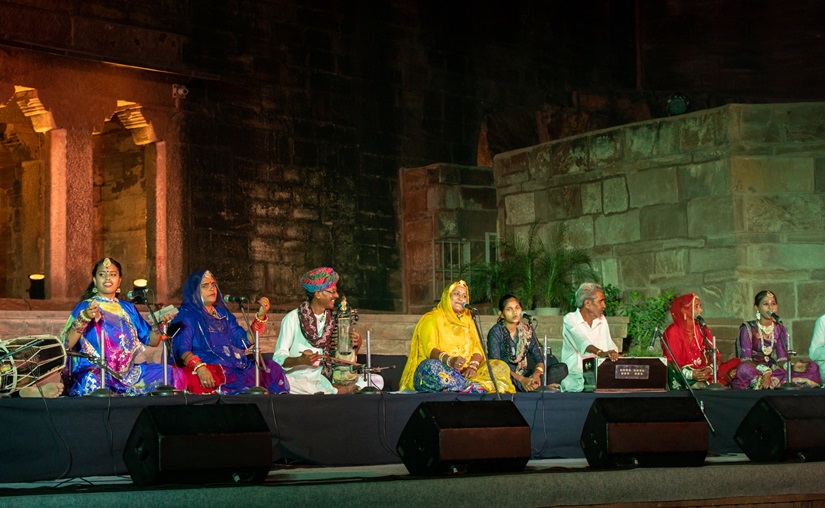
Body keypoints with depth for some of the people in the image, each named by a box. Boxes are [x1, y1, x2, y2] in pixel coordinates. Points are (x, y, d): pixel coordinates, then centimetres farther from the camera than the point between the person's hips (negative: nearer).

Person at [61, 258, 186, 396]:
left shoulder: (128, 308, 20)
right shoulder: (85, 307, 6)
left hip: (129, 371, 4)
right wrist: (83, 318, -22)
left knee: (174, 374, -17)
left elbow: (151, 341, 17)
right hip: (94, 370, -4)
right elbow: (67, 344, -8)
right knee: (93, 382, -42)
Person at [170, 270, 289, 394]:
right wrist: (200, 368, -29)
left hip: (237, 366, 7)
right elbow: (182, 350, -9)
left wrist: (261, 315, 6)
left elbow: (245, 341, 18)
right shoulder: (186, 316, 6)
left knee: (272, 369, -16)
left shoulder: (223, 314, 25)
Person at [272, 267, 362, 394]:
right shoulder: (293, 319, -4)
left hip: (325, 378, 4)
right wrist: (301, 360, -28)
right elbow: (278, 358, -9)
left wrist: (356, 346, -9)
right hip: (297, 378, -4)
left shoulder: (334, 320, 11)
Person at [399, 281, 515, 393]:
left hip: (464, 373, 5)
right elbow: (430, 350, -10)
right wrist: (449, 360, -31)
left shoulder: (467, 321, 23)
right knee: (432, 366, -39)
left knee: (500, 366, -15)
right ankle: (479, 388, -43)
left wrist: (473, 365, -13)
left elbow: (477, 349, 11)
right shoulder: (432, 318, 6)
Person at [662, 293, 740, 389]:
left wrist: (710, 368, -15)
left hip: (706, 373, 6)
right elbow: (671, 363, -7)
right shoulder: (673, 331, 0)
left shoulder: (702, 329, 17)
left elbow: (717, 356, 10)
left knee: (736, 362, -19)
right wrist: (690, 374, -26)